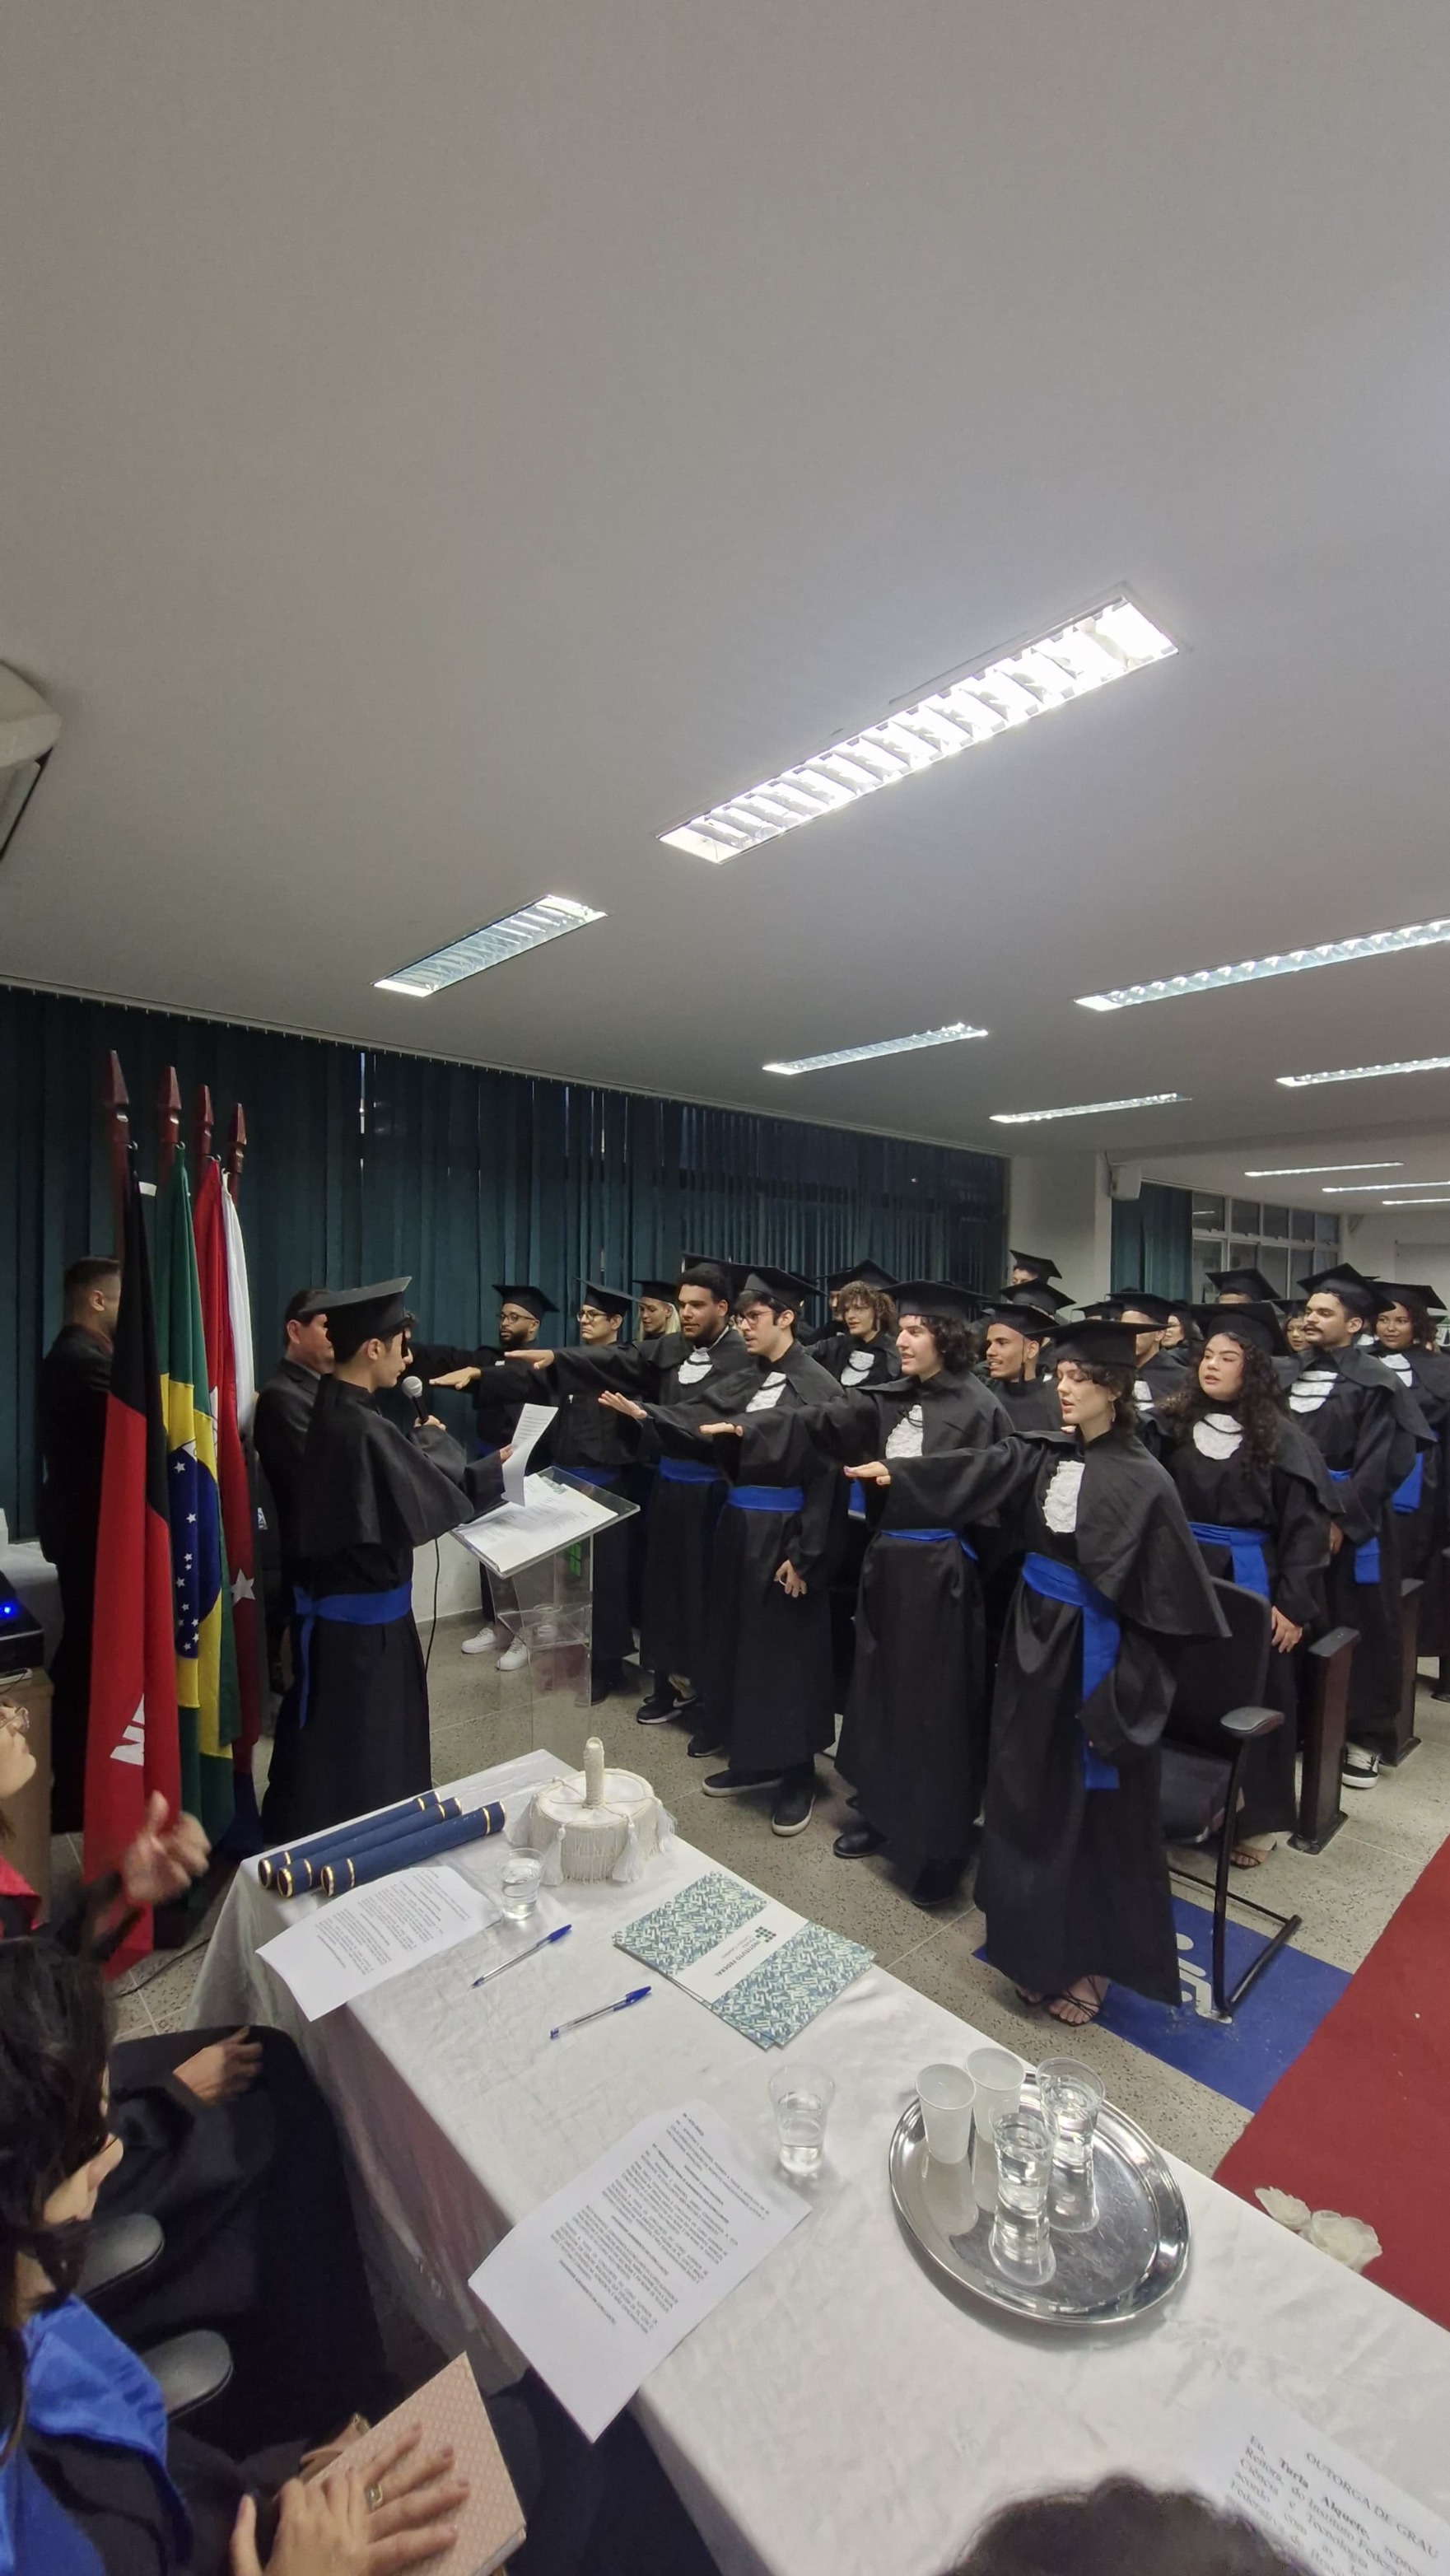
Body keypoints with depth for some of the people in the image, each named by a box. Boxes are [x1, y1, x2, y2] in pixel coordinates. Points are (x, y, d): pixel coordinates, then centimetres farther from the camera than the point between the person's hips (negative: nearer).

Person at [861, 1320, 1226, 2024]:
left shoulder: (1142, 1480, -15)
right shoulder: (1042, 1453, 2)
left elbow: (1164, 1593, -15)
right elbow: (972, 1471, -9)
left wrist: (1129, 1685, -15)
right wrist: (895, 1474, -23)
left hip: (1095, 1655, -6)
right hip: (1033, 1637, 6)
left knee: (1093, 1807, 9)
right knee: (1027, 1793, 18)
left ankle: (1088, 1954, 31)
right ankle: (1039, 1941, 39)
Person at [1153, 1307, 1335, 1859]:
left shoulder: (1279, 1437, -7)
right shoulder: (1174, 1423, 1)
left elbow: (1307, 1525, -7)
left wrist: (1294, 1604, -10)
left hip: (1249, 1582, -3)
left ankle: (1255, 1818, 27)